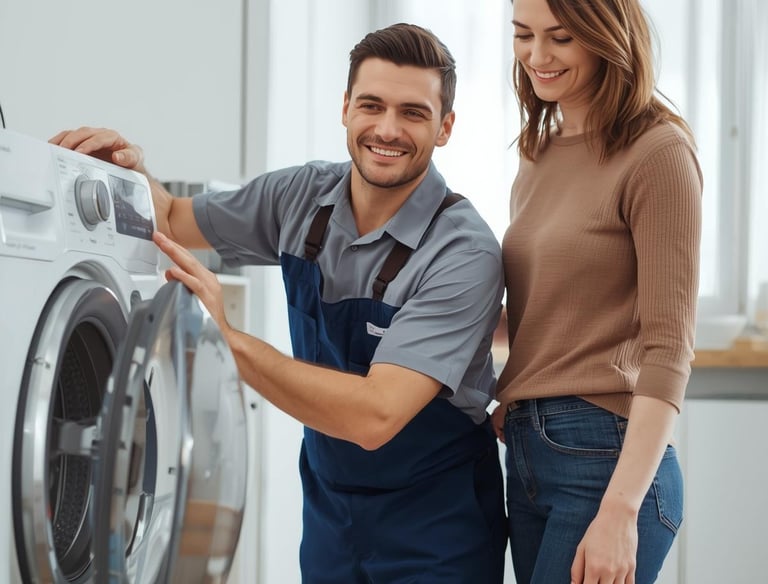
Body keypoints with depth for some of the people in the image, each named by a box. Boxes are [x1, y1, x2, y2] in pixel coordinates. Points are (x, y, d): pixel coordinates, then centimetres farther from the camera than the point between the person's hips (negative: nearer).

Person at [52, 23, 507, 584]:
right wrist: (130, 168, -12)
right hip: (329, 504, 5)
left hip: (433, 525, -5)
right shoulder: (304, 196, -5)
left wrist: (228, 340, -35)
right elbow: (173, 221, 10)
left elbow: (374, 417, -33)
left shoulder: (464, 253, -24)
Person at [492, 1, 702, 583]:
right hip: (524, 451, 7)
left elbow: (668, 348, -13)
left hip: (606, 455, -7)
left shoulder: (657, 153, -9)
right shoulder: (538, 155, 13)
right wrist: (511, 403, 6)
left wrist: (620, 511, -19)